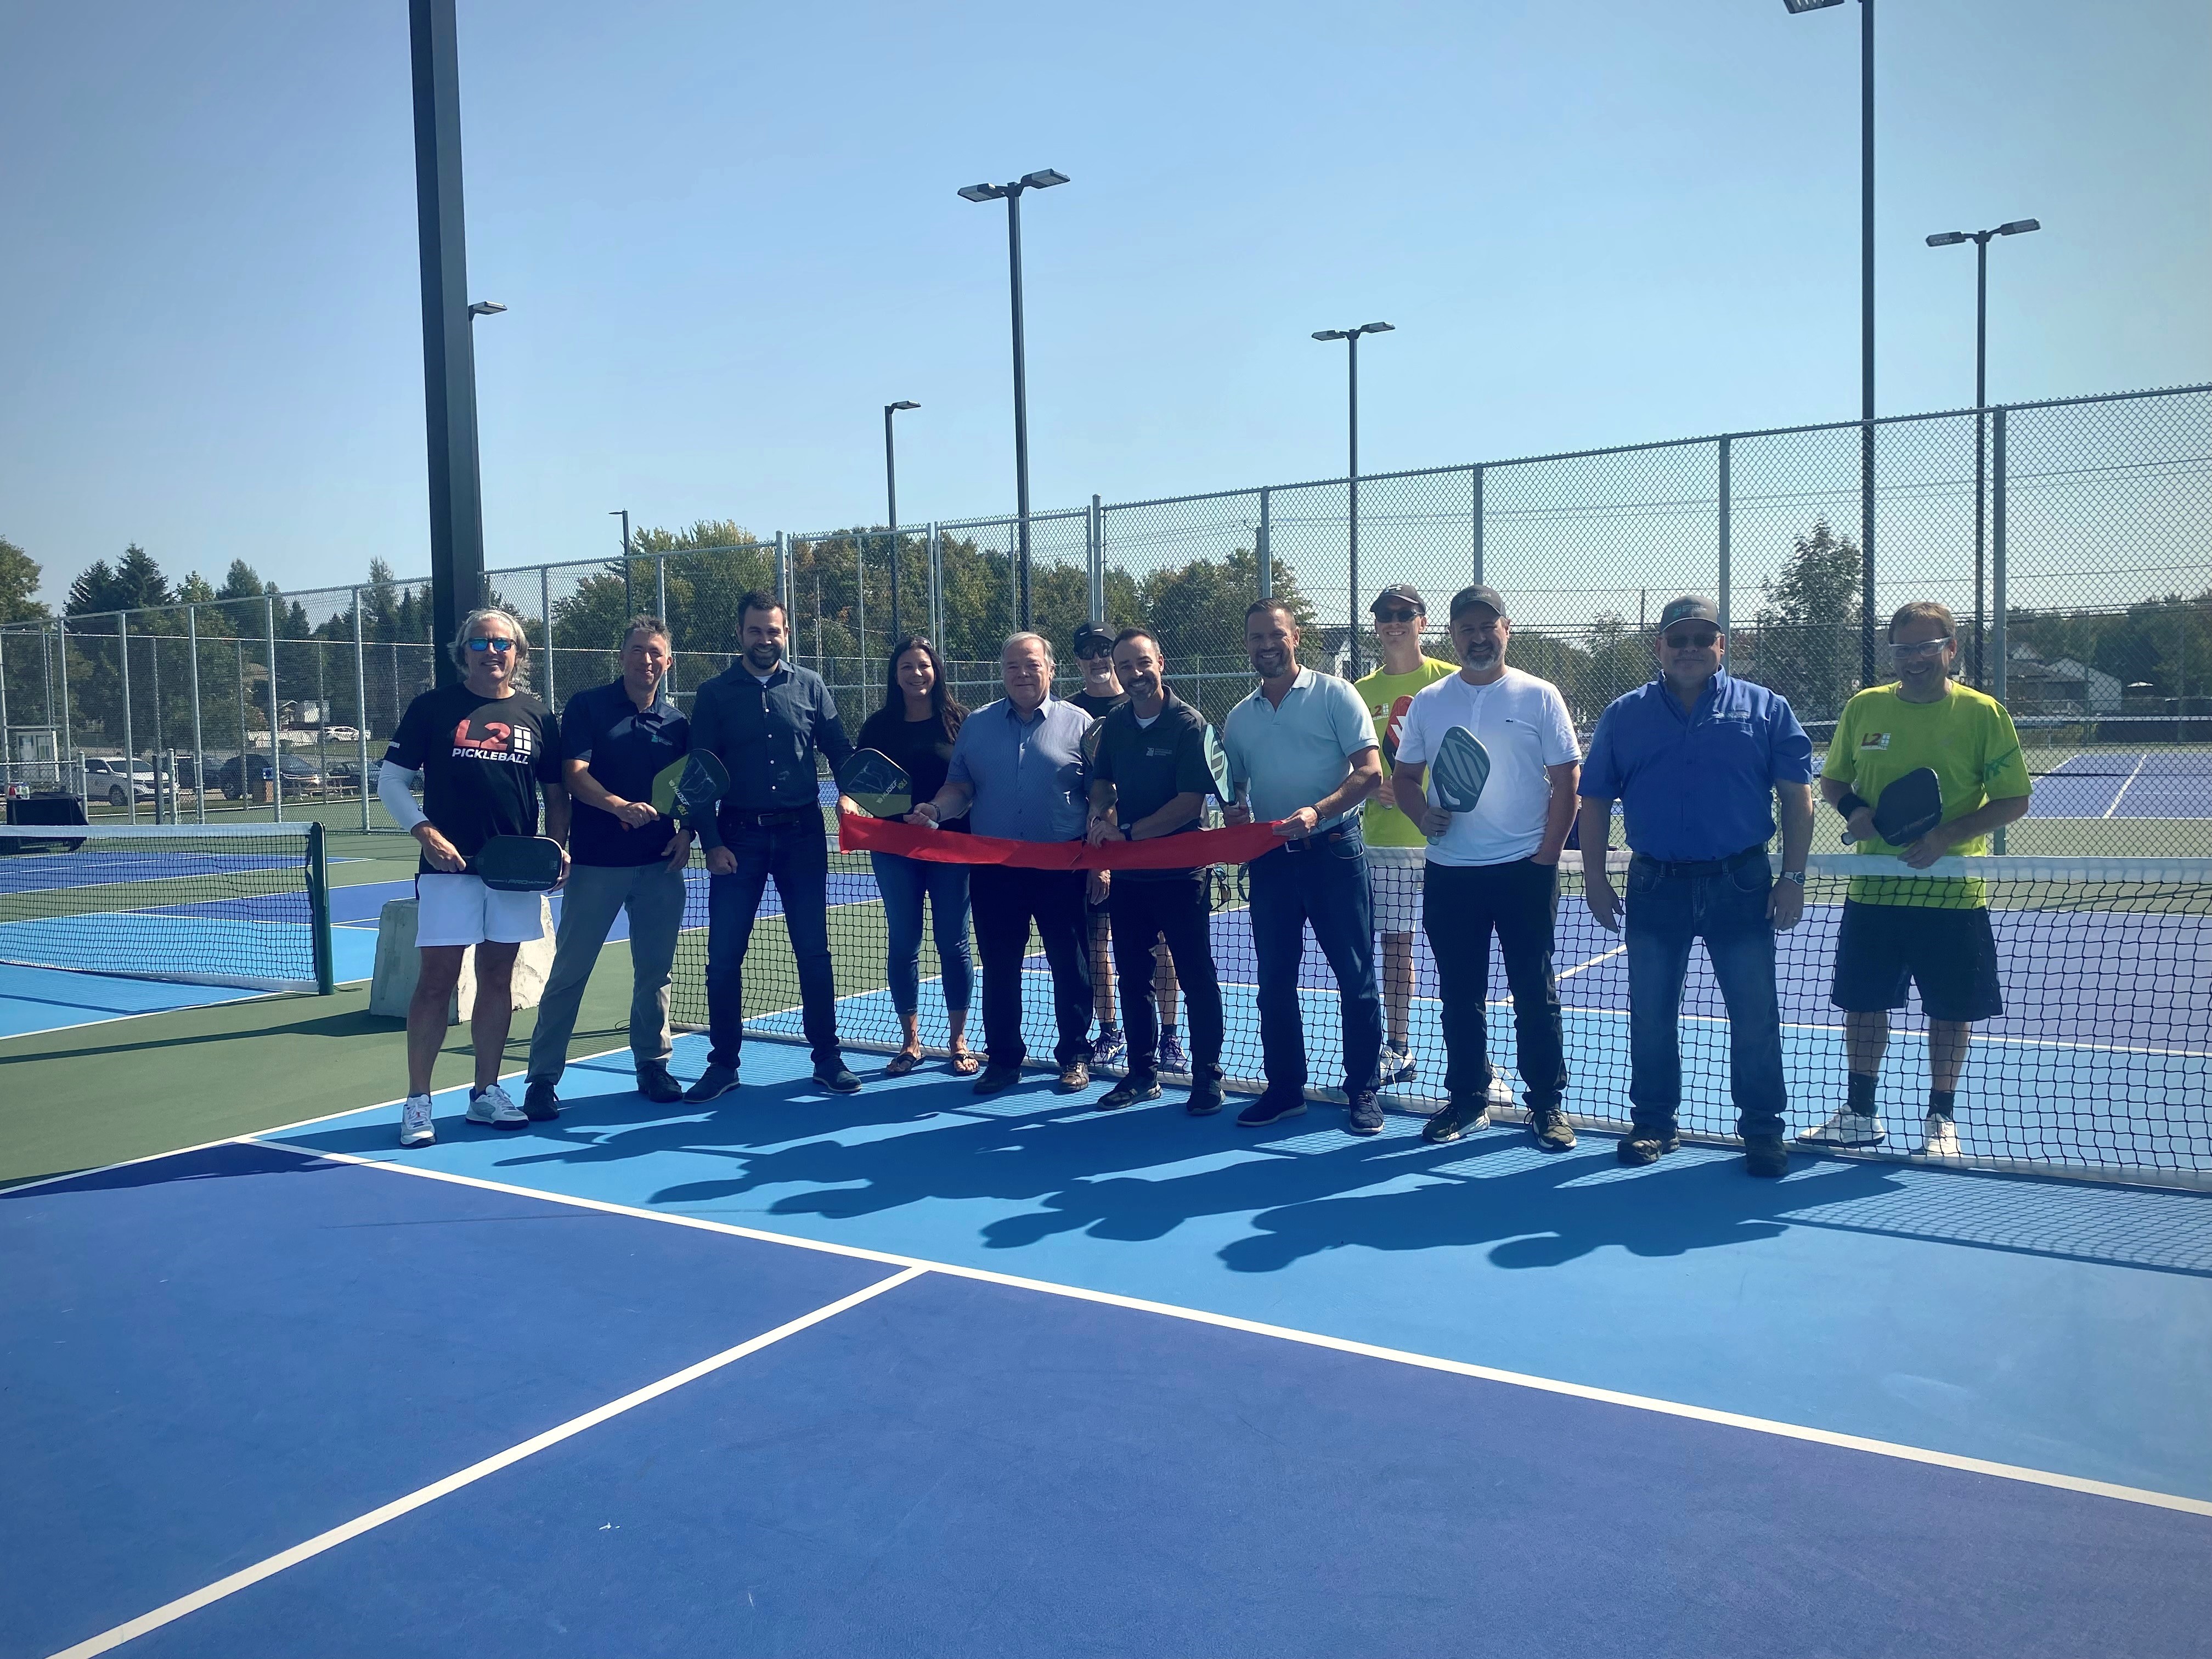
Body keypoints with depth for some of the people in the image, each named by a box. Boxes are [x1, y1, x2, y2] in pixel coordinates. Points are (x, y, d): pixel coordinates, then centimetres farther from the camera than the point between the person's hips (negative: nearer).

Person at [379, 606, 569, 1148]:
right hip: (450, 867, -3)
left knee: (498, 980, 9)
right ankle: (417, 1101, 5)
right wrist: (427, 833, -10)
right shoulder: (431, 708, 3)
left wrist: (557, 848, 0)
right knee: (436, 981, -3)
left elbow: (556, 792, 15)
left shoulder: (537, 716, 10)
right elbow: (390, 783, 4)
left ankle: (485, 1092, 20)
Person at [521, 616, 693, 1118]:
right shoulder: (587, 706, -1)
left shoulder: (676, 721, 10)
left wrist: (686, 834, -3)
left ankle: (652, 1065, 22)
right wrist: (620, 806, -26)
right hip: (596, 863, -3)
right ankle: (543, 1077, 7)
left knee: (655, 971, 9)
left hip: (660, 864, 3)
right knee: (569, 970, 0)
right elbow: (574, 774, -10)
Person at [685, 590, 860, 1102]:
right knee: (724, 956, 3)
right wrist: (712, 842, -6)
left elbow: (840, 751, 4)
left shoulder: (810, 685, 6)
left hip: (802, 834, 0)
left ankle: (827, 1058, 15)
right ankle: (723, 1064, 15)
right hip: (738, 837, 0)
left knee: (813, 952, 5)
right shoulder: (714, 694, 4)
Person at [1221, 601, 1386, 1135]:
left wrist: (1317, 812, -24)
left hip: (1333, 850, -4)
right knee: (1275, 979, 7)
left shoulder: (1334, 694, -2)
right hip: (1270, 858, 5)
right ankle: (1285, 1088, 19)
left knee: (1355, 976, -1)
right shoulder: (1239, 719, 13)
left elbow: (1370, 771, -10)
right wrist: (1237, 815, -2)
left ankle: (1362, 1091, 10)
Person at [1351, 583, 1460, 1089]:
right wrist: (1373, 786, -7)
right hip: (1383, 840, 4)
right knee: (1394, 943, 9)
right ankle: (1398, 1051, 20)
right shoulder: (1362, 691, 10)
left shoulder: (1449, 681, 0)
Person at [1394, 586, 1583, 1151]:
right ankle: (1468, 1101, 20)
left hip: (1525, 870, -3)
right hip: (1449, 872, 3)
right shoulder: (1428, 703, 8)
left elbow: (1566, 781, -2)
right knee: (1459, 995, 8)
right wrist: (1421, 814, -8)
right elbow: (1406, 776, 13)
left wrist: (1546, 857, -8)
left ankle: (1547, 1105, 13)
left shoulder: (1539, 697, 0)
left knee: (1536, 994, 2)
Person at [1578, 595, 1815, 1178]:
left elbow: (1797, 797, 3)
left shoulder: (1765, 709, 4)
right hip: (1655, 884, 1)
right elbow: (1595, 801, 9)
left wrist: (1792, 878, -4)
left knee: (1755, 1016, 1)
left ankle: (1763, 1129, 15)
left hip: (1741, 884, -1)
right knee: (1650, 1016, 7)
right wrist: (1595, 876, 2)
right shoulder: (1624, 716, 7)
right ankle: (1654, 1123, 21)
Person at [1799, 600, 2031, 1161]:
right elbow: (1832, 779, 15)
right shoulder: (1864, 707, 4)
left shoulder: (1983, 713, -5)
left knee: (1951, 1010, 7)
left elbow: (2013, 800, -5)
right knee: (1863, 1003, 9)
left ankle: (1942, 1120, 25)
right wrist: (1852, 807, -8)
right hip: (1873, 889, 3)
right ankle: (1860, 1115, 24)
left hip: (1953, 891, -3)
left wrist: (1946, 836, -19)